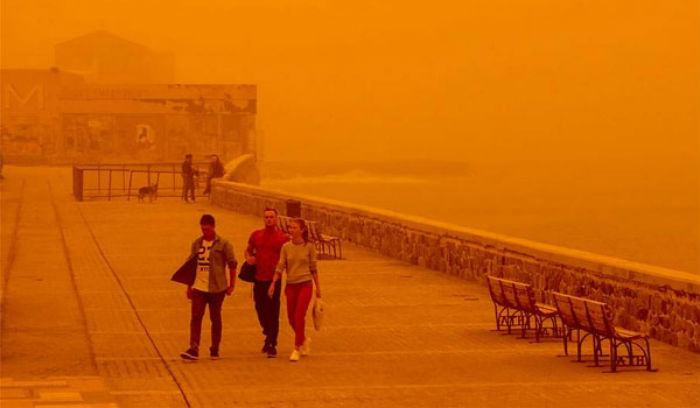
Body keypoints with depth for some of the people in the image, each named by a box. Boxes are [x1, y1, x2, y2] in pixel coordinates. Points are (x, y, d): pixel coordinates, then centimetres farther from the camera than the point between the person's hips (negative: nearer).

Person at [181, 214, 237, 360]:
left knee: (215, 318, 6)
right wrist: (189, 286, 14)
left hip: (217, 288, -3)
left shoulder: (223, 244, -3)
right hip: (199, 287, 3)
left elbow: (232, 264, 0)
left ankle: (215, 350, 17)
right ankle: (193, 349, -11)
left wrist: (231, 285, -3)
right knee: (196, 317, -7)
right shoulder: (197, 243, 9)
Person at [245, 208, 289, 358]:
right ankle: (269, 335, 37)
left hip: (274, 280, -4)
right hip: (259, 279, 4)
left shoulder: (283, 238, -2)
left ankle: (272, 345, 1)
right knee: (260, 310, 12)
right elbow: (248, 250, 21)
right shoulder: (256, 235, 8)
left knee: (273, 313, -4)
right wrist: (248, 257, -1)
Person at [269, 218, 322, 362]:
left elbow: (313, 268, 3)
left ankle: (297, 349, -3)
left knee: (299, 317, -11)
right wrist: (273, 283, -10)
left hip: (305, 285, -3)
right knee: (291, 318, 9)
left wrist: (318, 287, 6)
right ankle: (304, 340, 35)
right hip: (291, 285, 3)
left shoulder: (309, 247, -3)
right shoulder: (286, 247, 1)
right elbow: (280, 267, 0)